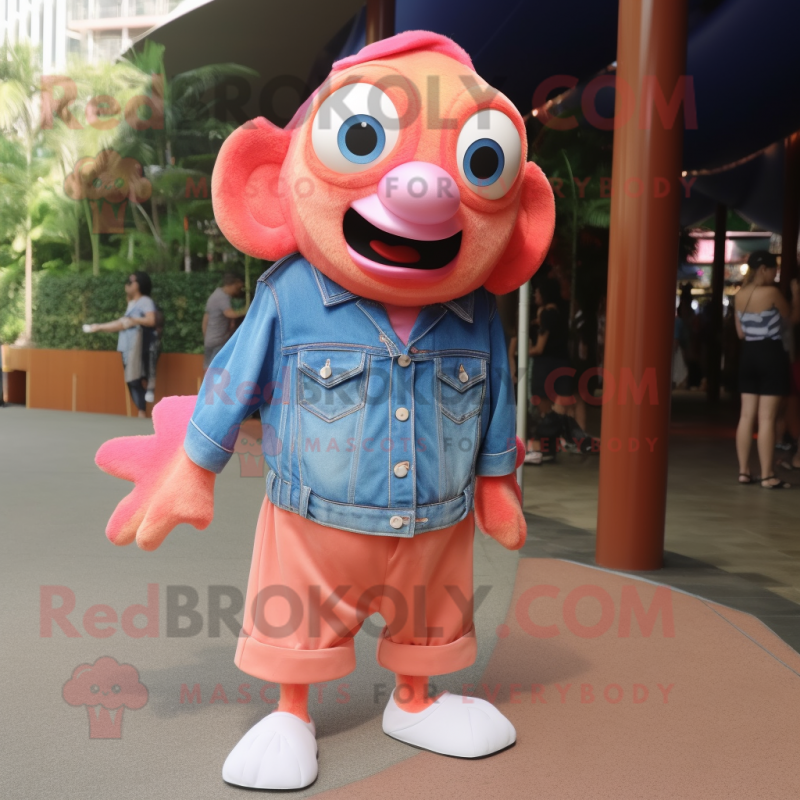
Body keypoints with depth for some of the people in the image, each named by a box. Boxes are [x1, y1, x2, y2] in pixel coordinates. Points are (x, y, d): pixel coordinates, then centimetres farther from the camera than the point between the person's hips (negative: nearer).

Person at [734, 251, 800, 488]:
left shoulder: (740, 296, 6)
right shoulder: (771, 292, -13)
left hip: (749, 354, 7)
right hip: (771, 354, -6)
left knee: (747, 416, 8)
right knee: (767, 418, -5)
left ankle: (744, 471, 10)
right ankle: (767, 475, -2)